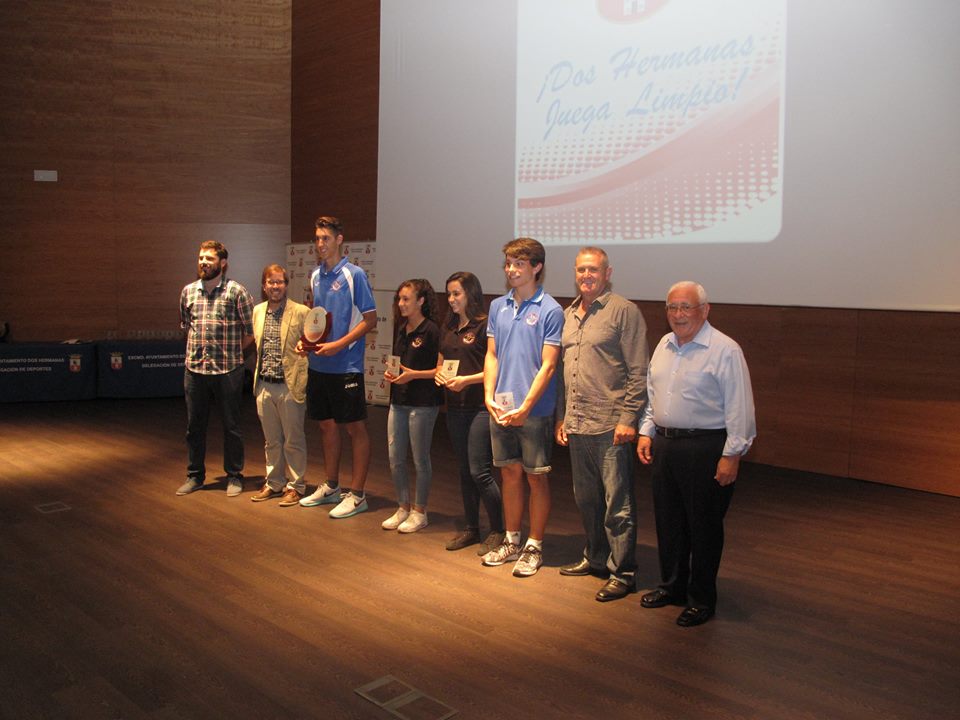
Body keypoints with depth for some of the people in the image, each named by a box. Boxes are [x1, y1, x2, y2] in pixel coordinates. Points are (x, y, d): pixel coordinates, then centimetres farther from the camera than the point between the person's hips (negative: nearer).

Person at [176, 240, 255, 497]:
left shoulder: (236, 291, -6)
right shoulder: (188, 291, 9)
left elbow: (251, 330, -3)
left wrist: (232, 352, 3)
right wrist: (199, 349, 11)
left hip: (227, 370, -4)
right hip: (194, 368, 4)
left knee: (231, 425, 6)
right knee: (194, 425, 12)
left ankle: (234, 476, 18)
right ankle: (195, 476, 25)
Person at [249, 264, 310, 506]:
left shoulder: (301, 313, -8)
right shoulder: (258, 311, 9)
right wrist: (258, 379, 16)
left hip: (289, 386, -5)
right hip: (264, 386, 5)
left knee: (293, 441, 5)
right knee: (271, 441, 16)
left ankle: (295, 486, 17)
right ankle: (274, 483, 29)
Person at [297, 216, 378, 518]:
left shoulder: (354, 275, -10)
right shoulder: (315, 275, 11)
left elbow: (370, 319, -11)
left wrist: (339, 345, -18)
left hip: (346, 365, -7)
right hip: (319, 365, 7)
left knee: (355, 427, 1)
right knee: (327, 424, 16)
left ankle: (356, 494, 9)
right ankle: (331, 487, 29)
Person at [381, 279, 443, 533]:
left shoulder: (431, 331, -12)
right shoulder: (400, 329, 12)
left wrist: (413, 374, -20)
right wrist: (391, 372, 4)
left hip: (423, 403, -7)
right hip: (398, 401, 8)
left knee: (420, 459, 5)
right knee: (395, 459, 10)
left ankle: (419, 512, 17)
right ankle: (403, 508, 24)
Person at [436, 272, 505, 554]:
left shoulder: (485, 326, -10)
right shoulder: (449, 328, 13)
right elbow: (441, 362, 21)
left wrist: (467, 379, -21)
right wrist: (439, 374, 0)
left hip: (480, 407, -7)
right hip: (455, 407, 8)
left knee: (480, 472, -7)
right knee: (465, 471, 14)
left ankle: (498, 531, 8)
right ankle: (471, 528, 25)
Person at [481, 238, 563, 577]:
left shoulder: (550, 311, -9)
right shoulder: (498, 306, 8)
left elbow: (548, 365, -12)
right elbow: (492, 356, 10)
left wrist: (525, 407, -17)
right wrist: (489, 397, -2)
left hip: (534, 410, -5)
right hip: (500, 409, 5)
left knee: (536, 478, 6)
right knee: (510, 473, 15)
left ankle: (534, 546, 18)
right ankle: (511, 541, 28)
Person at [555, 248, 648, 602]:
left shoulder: (623, 311, -6)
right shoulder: (567, 315, 15)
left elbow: (638, 371, -9)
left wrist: (628, 418, -14)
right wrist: (561, 418, 16)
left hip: (611, 426, -7)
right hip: (577, 426, 7)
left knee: (617, 505, -1)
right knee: (586, 499, 17)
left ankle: (622, 573, 10)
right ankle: (595, 558, 32)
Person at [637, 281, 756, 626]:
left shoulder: (725, 351, -12)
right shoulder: (664, 345, 11)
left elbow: (739, 409, -14)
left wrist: (731, 455, -17)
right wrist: (646, 433, 14)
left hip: (705, 449, -7)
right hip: (663, 445, 7)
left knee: (703, 527, 4)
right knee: (668, 521, 16)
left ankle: (701, 600, 19)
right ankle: (672, 586, 34)